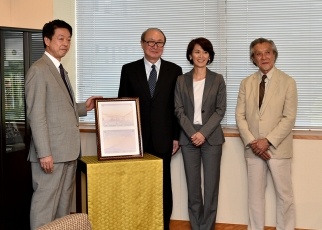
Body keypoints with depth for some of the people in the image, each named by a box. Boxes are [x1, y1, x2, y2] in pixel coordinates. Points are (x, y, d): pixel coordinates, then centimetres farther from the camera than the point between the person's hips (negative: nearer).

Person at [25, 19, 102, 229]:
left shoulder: (60, 70, 17)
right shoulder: (38, 70, -11)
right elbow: (36, 115, -17)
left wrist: (84, 107, 9)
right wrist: (44, 152, -21)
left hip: (68, 150, 9)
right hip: (52, 151, -9)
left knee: (64, 203, 14)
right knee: (45, 203, -3)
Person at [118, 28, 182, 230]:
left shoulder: (174, 70, 4)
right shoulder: (129, 70, 5)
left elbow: (178, 107, 4)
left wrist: (176, 137, -1)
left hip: (163, 138, 0)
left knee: (163, 185, 7)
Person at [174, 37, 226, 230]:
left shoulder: (217, 79, 2)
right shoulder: (182, 80, 6)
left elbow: (221, 110, -2)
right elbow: (179, 110, 2)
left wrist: (203, 133, -12)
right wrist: (192, 133, -11)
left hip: (211, 137, -1)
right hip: (189, 138, 1)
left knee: (211, 184, -1)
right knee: (193, 185, 5)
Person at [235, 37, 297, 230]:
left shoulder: (288, 82, -3)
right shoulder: (246, 83, 7)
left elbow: (289, 118, -9)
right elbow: (240, 115, 4)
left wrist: (268, 141, -16)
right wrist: (251, 142, -9)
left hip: (278, 148, -3)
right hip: (253, 148, 3)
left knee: (284, 194, 5)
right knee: (255, 194, 11)